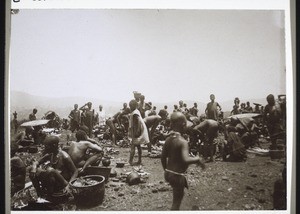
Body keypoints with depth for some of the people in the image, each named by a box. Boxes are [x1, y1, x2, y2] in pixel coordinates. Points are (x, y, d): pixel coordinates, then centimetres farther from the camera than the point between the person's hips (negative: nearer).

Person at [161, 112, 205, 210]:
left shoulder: (168, 139, 1)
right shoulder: (183, 142, -22)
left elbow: (163, 158, 7)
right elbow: (186, 160, -35)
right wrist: (197, 159, -18)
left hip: (168, 173, 8)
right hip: (177, 175, -8)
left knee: (180, 194, 29)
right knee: (176, 201, 7)